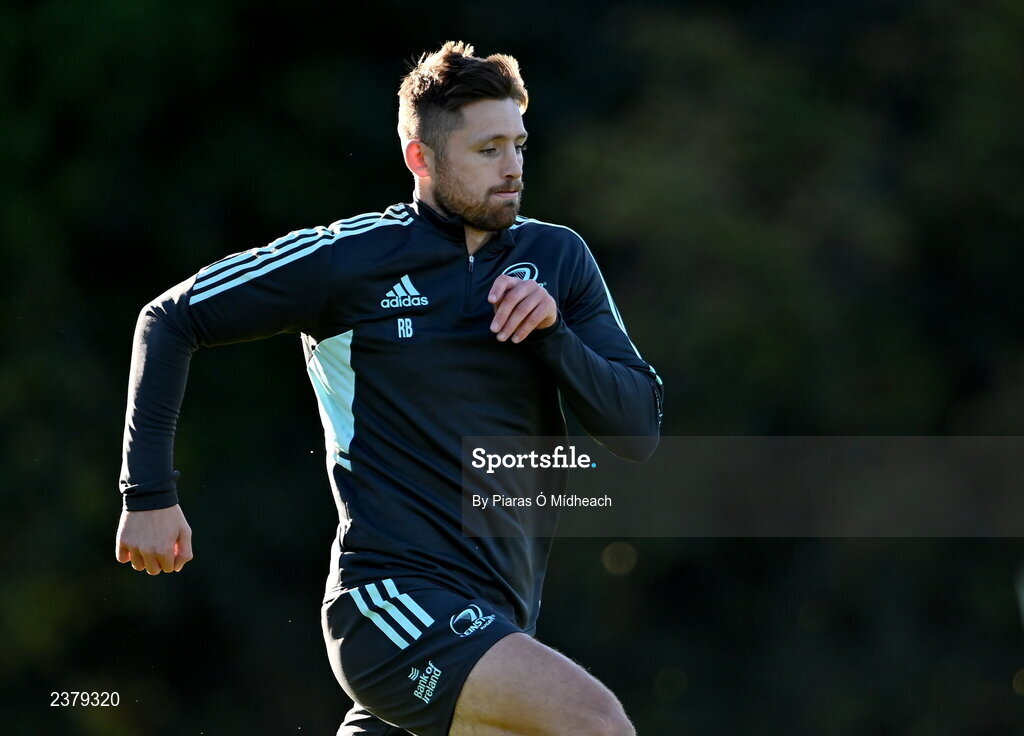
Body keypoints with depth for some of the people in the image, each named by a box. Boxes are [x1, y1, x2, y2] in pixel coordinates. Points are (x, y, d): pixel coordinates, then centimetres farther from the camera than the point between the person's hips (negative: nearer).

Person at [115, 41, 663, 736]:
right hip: (395, 598, -6)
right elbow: (171, 321, 5)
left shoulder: (559, 259, 9)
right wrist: (150, 494, 0)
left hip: (496, 622, 6)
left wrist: (553, 332, -12)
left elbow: (639, 430, 4)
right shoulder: (349, 258, -3)